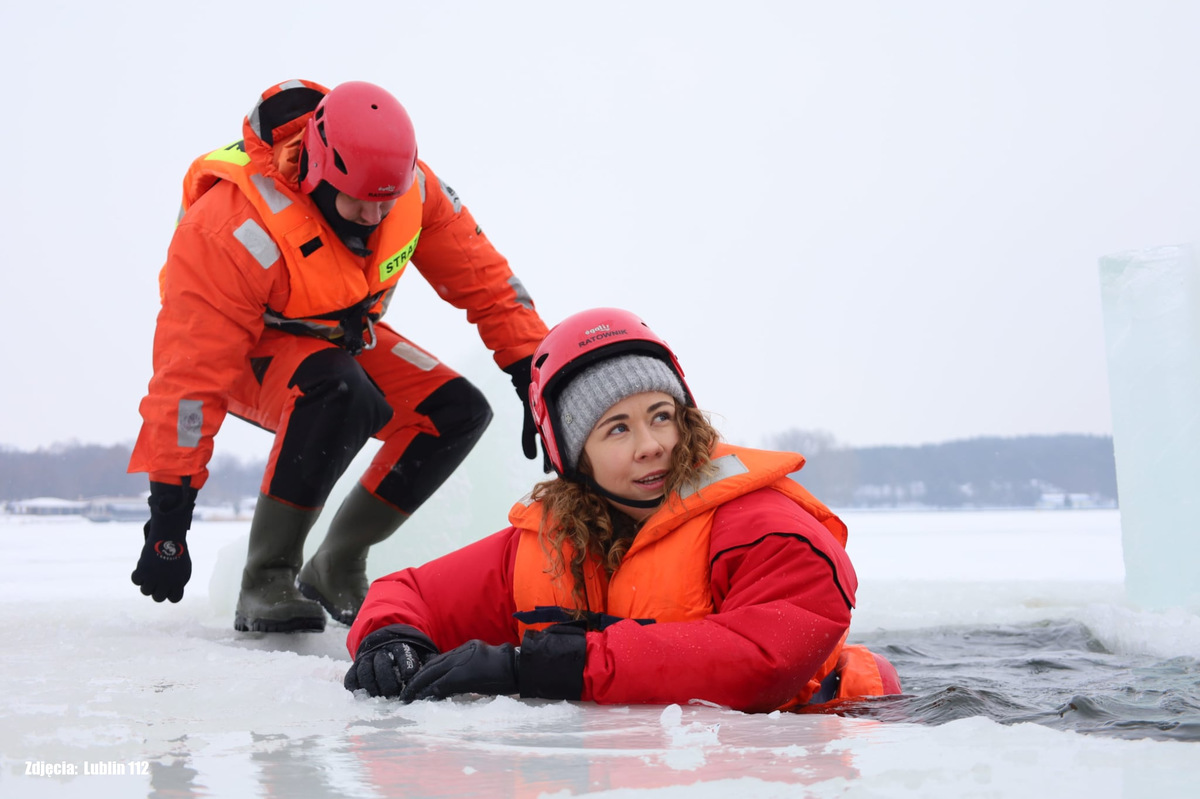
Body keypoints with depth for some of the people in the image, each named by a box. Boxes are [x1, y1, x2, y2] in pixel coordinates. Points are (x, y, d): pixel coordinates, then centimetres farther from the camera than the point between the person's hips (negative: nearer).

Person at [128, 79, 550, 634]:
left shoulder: (407, 183, -21)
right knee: (341, 392, -38)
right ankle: (265, 582, -23)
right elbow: (191, 376, -34)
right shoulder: (235, 227, -36)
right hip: (243, 351, -6)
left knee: (458, 411, -13)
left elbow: (481, 276, -7)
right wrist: (168, 518, -33)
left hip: (341, 340, 6)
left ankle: (336, 569, 1)